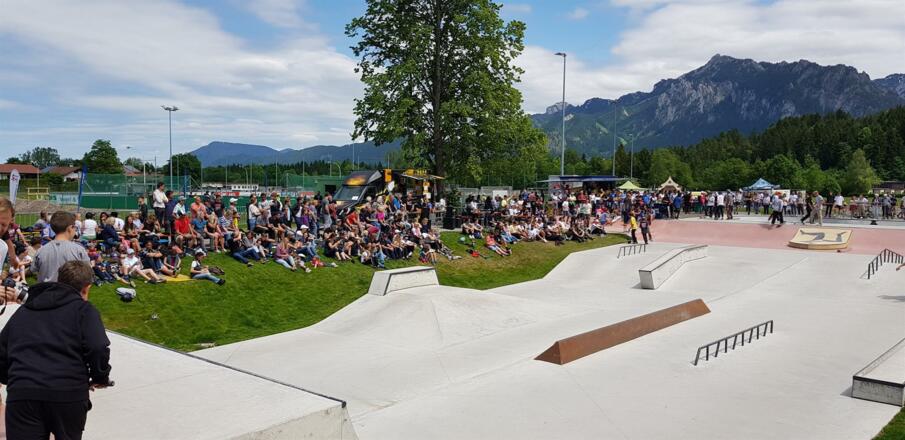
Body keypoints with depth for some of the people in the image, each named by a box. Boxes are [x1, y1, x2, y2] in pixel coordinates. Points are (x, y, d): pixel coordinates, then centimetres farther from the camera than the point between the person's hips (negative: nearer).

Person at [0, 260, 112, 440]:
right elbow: (98, 349, -7)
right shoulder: (83, 309, 9)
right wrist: (100, 378, 11)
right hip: (69, 394, -2)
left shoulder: (23, 310, 24)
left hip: (20, 394, 3)